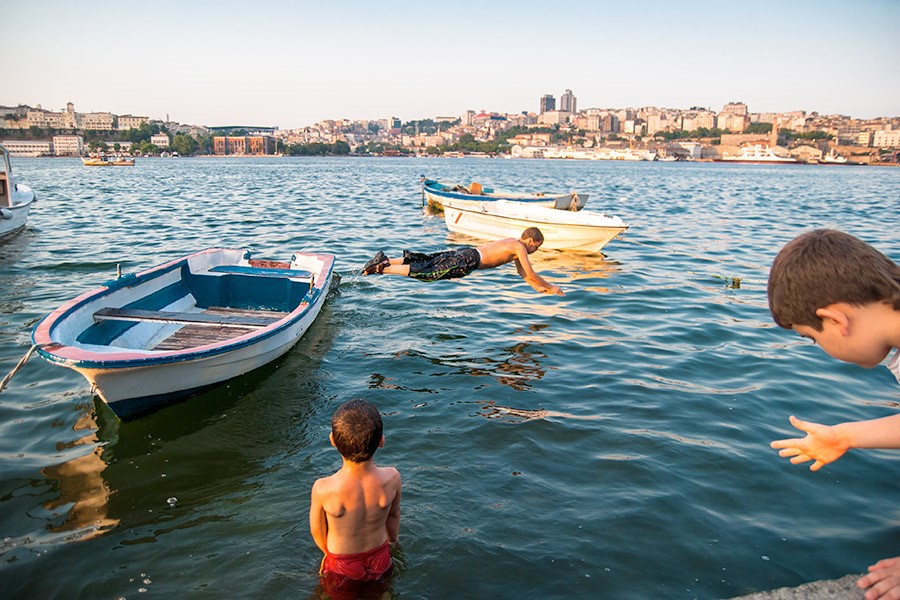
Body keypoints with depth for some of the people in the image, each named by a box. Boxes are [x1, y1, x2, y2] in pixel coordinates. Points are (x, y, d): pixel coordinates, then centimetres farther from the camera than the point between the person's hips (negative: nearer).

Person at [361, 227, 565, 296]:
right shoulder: (520, 248, -2)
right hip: (468, 261, -9)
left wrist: (542, 288, 37)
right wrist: (551, 287, 10)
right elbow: (531, 275, -3)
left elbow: (523, 273, 35)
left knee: (424, 263, 8)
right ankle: (382, 268, -18)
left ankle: (385, 260, 3)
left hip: (464, 253, 9)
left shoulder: (513, 243, 25)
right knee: (426, 273, -14)